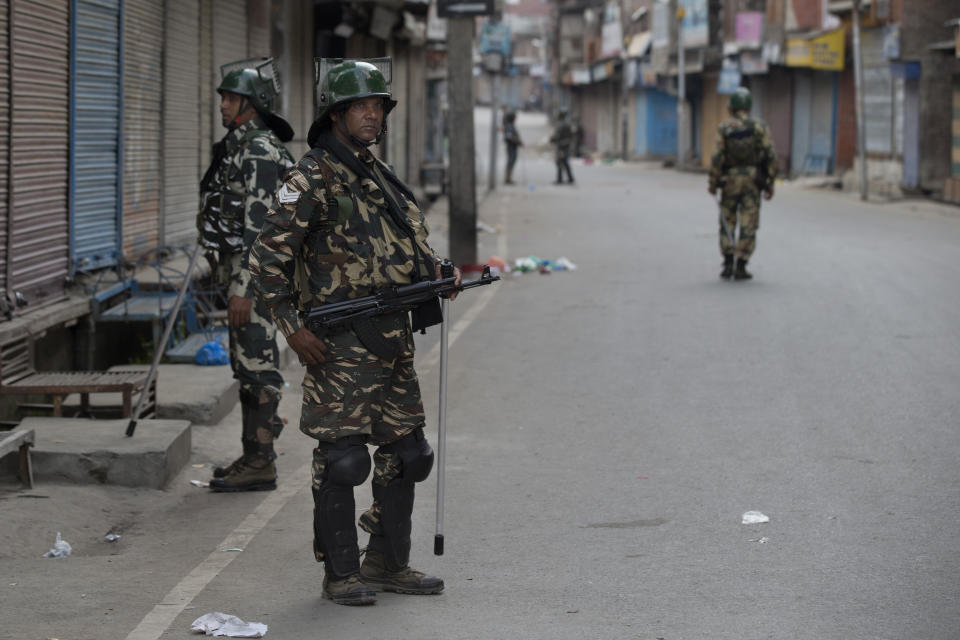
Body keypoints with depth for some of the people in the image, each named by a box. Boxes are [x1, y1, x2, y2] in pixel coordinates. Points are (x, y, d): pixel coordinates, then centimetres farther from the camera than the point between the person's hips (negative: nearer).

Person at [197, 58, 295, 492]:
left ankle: (259, 465, -4)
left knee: (257, 366, -7)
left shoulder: (259, 151, -16)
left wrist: (242, 288, -24)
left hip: (254, 274, -11)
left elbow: (258, 224, -22)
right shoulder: (240, 147, 17)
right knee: (248, 366, 13)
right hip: (243, 274, 11)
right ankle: (254, 457, 20)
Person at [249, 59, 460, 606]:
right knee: (341, 456, -4)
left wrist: (437, 273, 8)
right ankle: (341, 574, 5)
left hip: (394, 338, 8)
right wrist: (293, 327, -16)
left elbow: (409, 243, 27)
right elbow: (269, 258, -12)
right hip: (341, 341, -8)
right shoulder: (312, 179, -9)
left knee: (404, 452, 11)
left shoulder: (381, 177, 16)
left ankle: (388, 563, 22)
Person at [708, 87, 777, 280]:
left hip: (730, 180, 0)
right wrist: (770, 184, 2)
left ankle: (728, 265, 4)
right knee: (748, 226, 3)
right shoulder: (760, 127, -1)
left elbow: (717, 157, -10)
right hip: (752, 181, 0)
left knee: (727, 223, 13)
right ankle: (740, 268, 0)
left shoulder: (724, 128, -4)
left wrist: (713, 183, -2)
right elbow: (770, 157, -5)